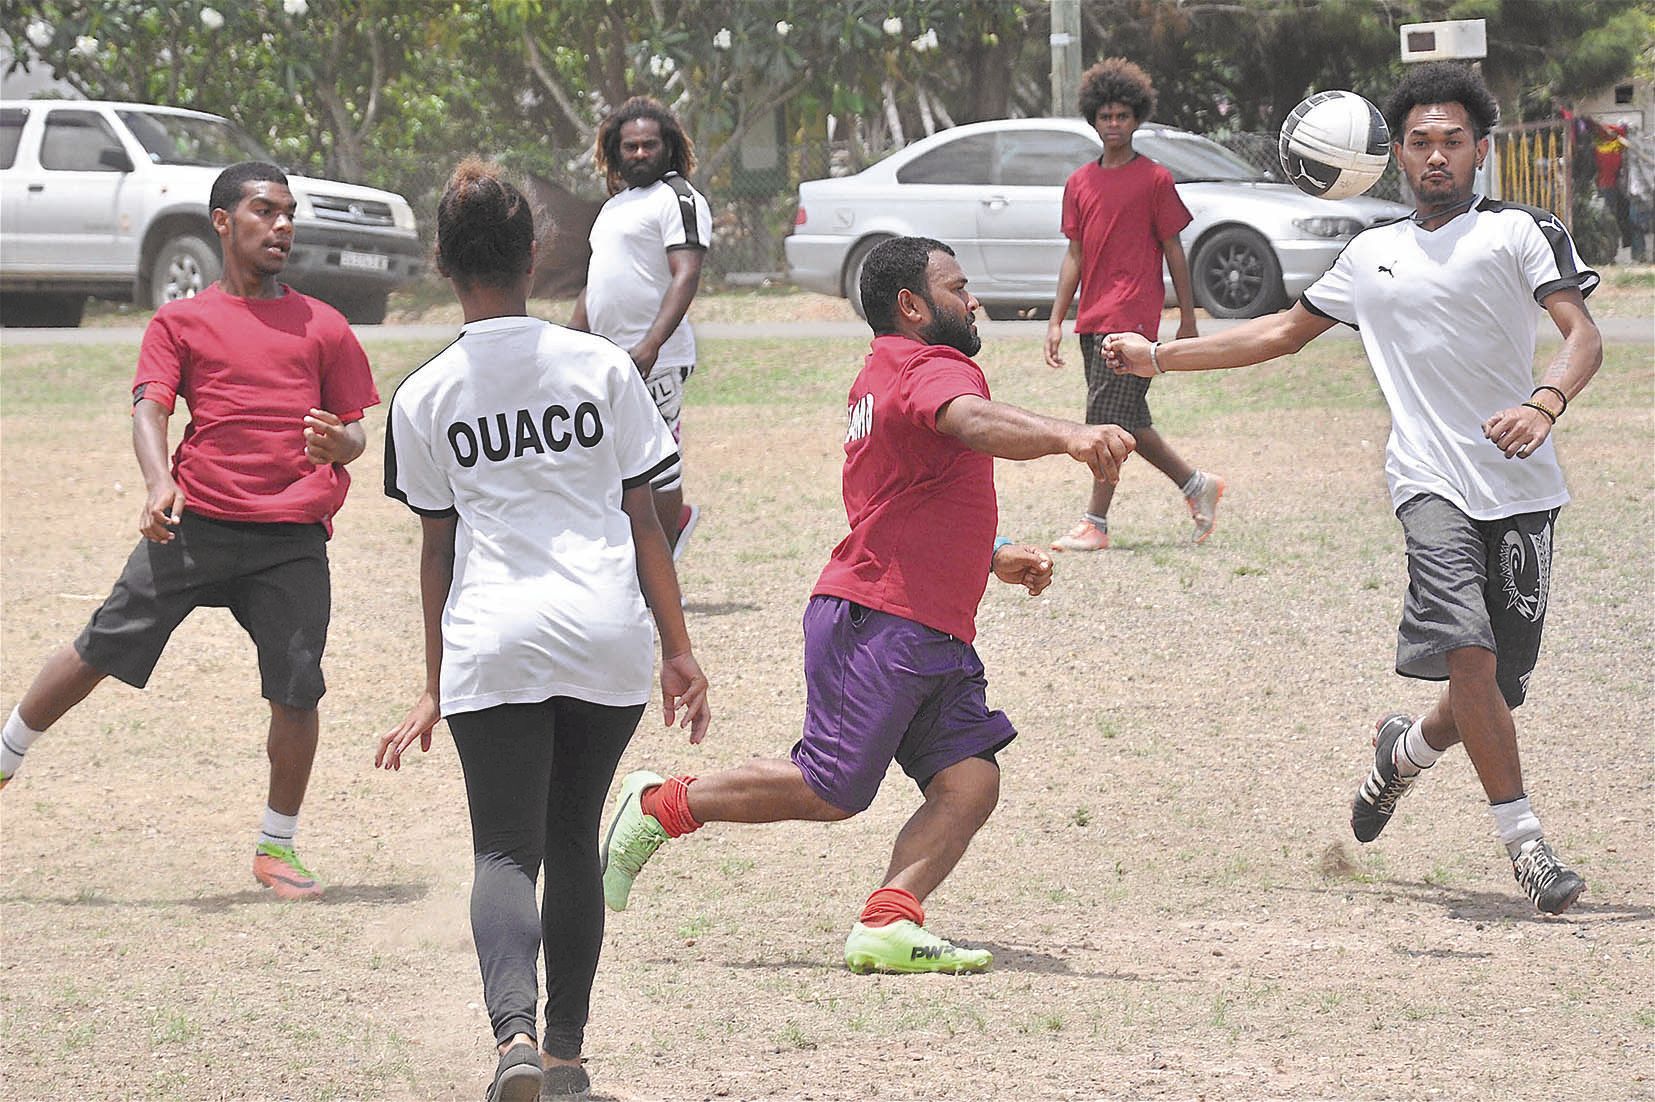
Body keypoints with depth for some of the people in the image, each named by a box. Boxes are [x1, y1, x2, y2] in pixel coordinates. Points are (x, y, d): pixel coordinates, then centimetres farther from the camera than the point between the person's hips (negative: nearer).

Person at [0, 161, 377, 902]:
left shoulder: (322, 327, 15)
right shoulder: (182, 321, 11)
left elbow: (355, 432, 16)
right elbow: (149, 408, -2)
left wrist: (340, 443, -9)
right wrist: (158, 481, -22)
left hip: (292, 537, 1)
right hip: (194, 521, -1)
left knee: (297, 692, -4)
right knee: (102, 651, -2)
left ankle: (277, 847, 12)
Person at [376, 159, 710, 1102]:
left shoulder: (425, 396, 2)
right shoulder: (602, 367, 3)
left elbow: (437, 548, 8)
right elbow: (643, 519, 5)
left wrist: (437, 687, 16)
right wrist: (678, 650, 12)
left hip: (491, 644, -1)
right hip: (607, 635, 1)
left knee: (506, 850, -2)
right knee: (573, 840, 17)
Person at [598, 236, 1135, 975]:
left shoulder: (886, 375, 23)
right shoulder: (931, 371, -10)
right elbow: (974, 423, -36)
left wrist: (991, 559, 30)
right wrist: (1066, 436, -52)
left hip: (934, 636, 10)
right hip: (878, 625, -10)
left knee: (969, 783, -6)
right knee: (829, 791, -7)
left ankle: (887, 925, -17)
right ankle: (663, 806, 9)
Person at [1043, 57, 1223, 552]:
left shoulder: (1154, 179, -1)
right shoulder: (1080, 182, 14)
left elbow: (1174, 251, 0)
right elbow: (1075, 255, 15)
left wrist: (1188, 319, -1)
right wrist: (1057, 320, 9)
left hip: (1132, 316, -7)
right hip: (1093, 320, 7)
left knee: (1109, 419, -11)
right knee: (1127, 422, 9)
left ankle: (1095, 523, -9)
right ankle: (1197, 485, 24)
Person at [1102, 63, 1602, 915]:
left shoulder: (1520, 231, 6)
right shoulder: (1371, 254, 19)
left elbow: (1583, 334, -6)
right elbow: (1285, 332, 31)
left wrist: (1544, 404, -27)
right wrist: (1162, 357, 27)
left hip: (1522, 490, -1)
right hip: (1431, 482, 1)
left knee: (1497, 687, 2)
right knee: (1468, 653, -22)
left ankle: (1407, 750, 36)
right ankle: (1525, 843, -15)